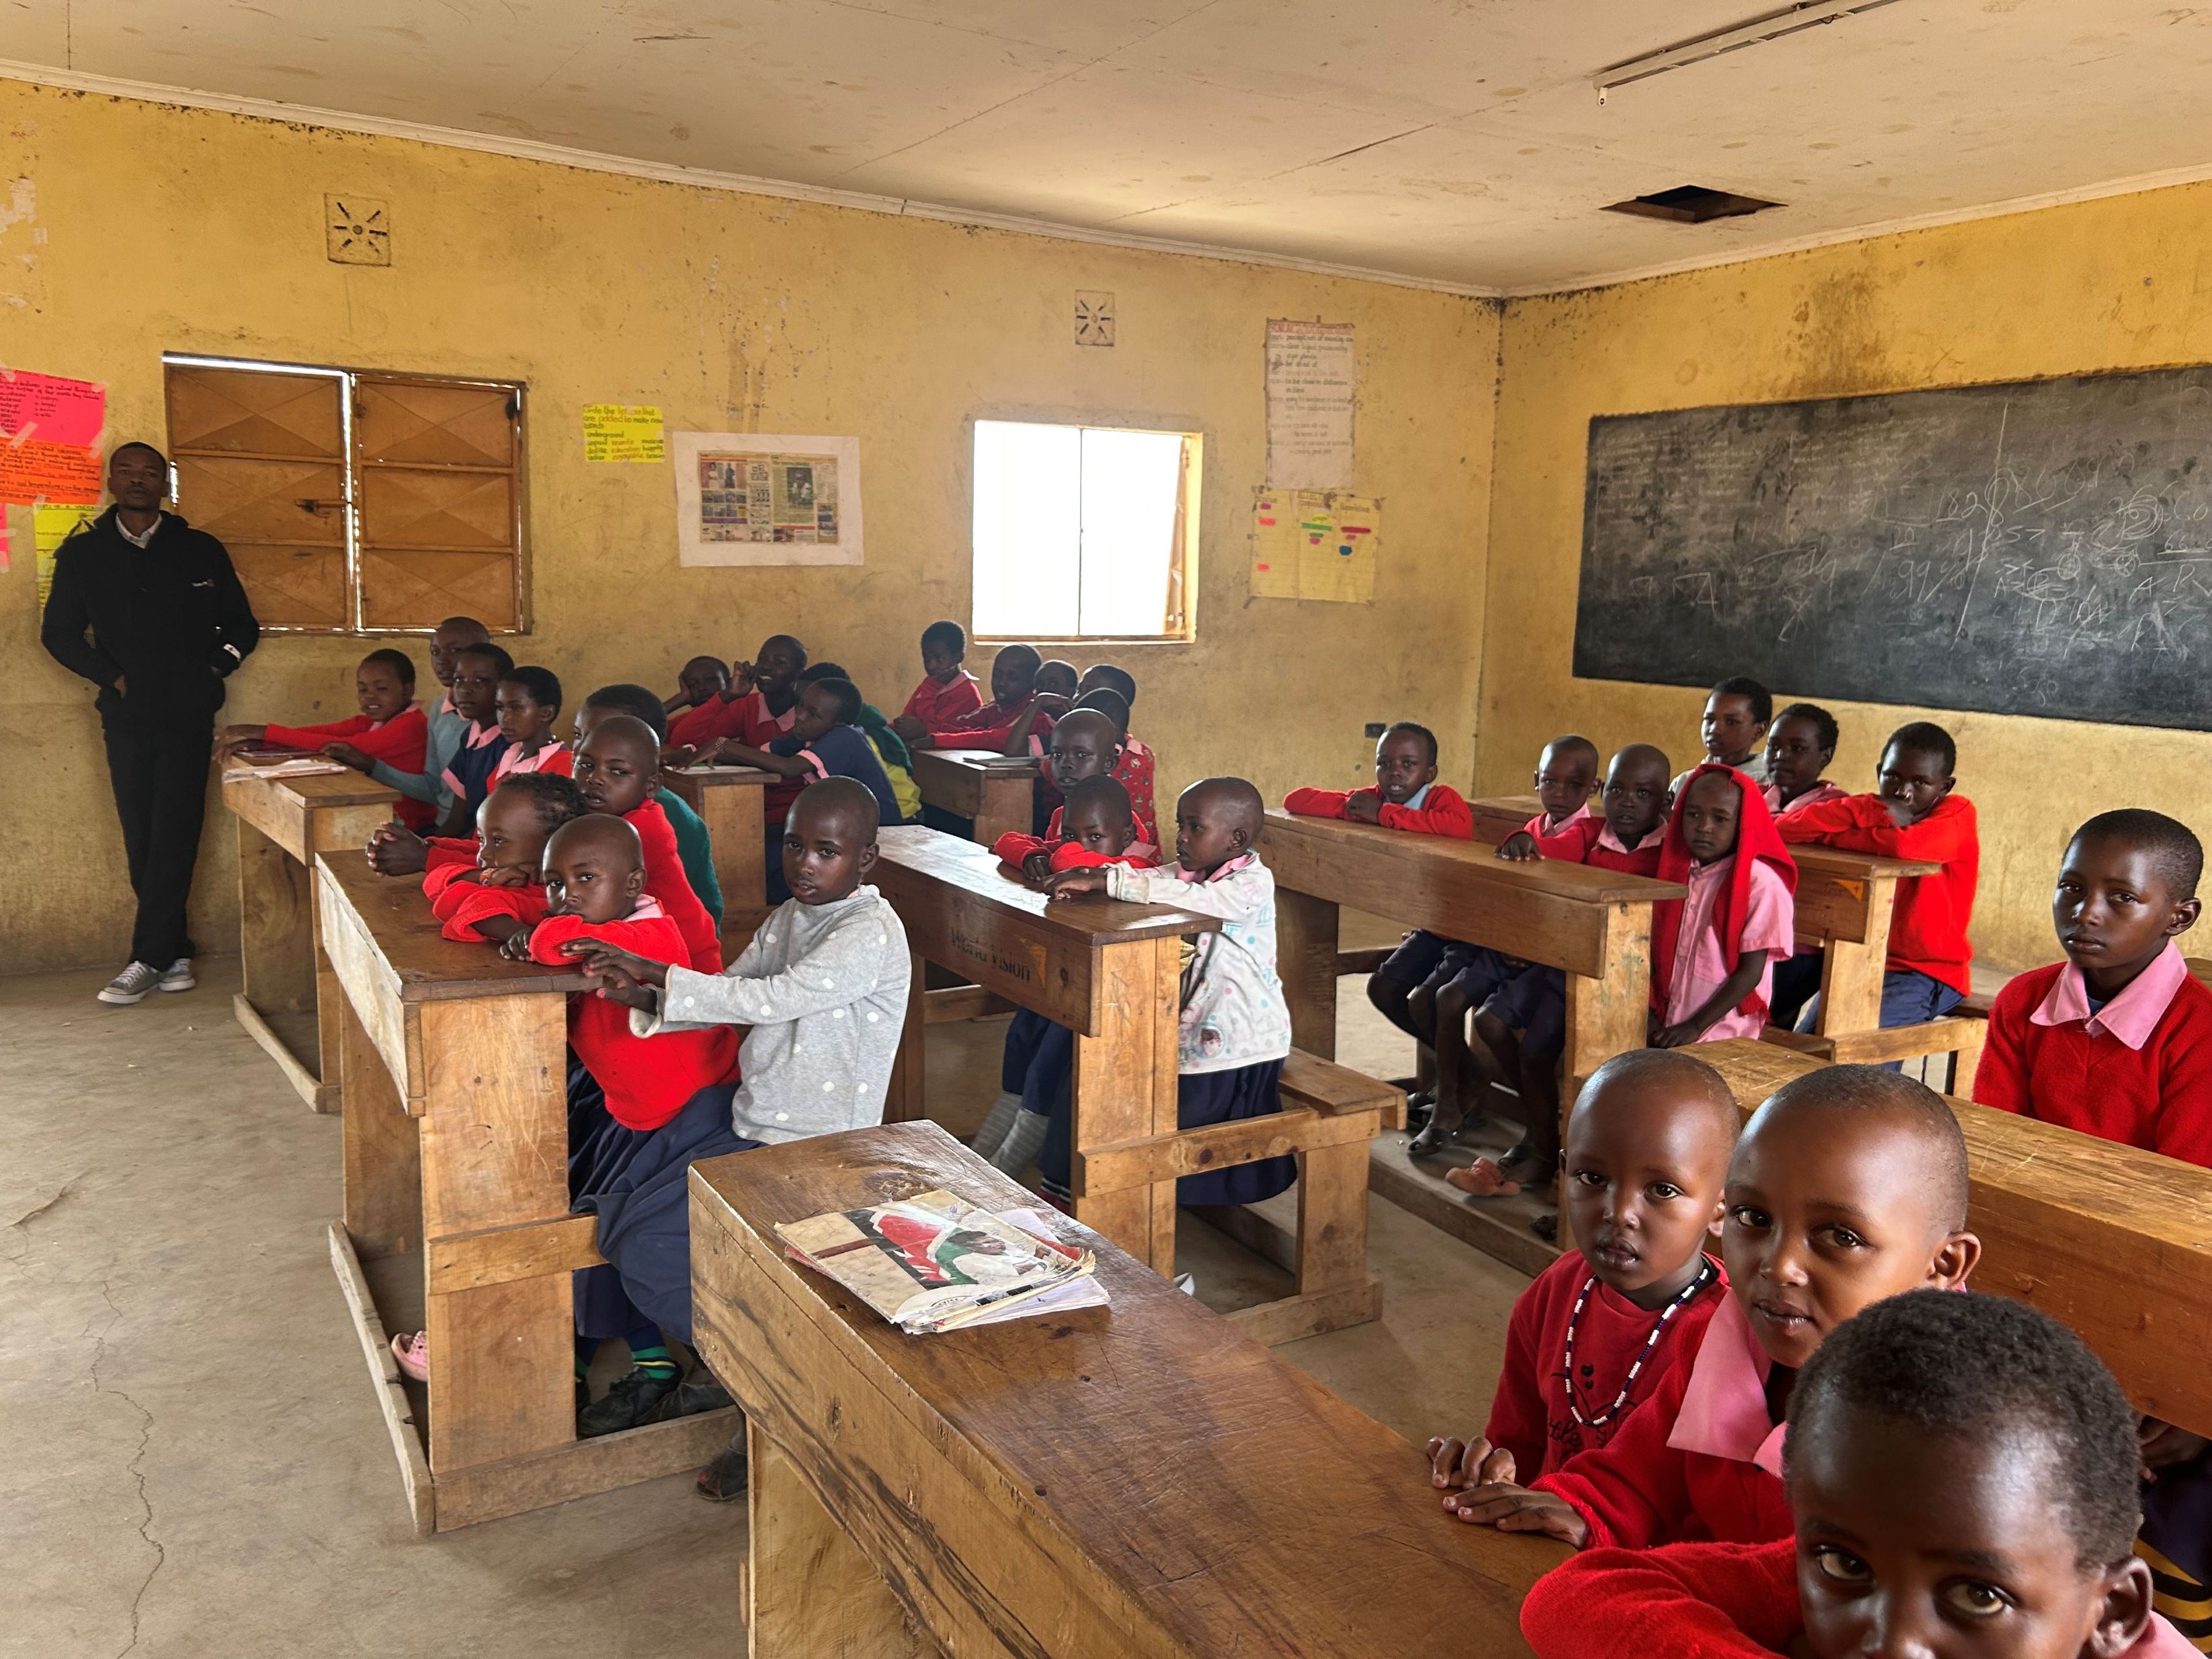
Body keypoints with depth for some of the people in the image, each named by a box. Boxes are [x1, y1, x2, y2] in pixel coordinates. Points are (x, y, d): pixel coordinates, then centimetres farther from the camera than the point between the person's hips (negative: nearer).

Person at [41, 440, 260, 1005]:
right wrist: (111, 676, 0)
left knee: (174, 837, -8)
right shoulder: (83, 553, 8)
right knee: (142, 842, 2)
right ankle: (175, 952, 10)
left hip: (188, 716, -2)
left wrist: (212, 671, 0)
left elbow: (242, 627, 13)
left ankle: (149, 959, -5)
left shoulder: (202, 551, 6)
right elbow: (58, 633, 13)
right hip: (126, 717, 2)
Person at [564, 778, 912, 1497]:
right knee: (614, 1184, 12)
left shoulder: (871, 932, -19)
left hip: (809, 1151, -9)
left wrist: (656, 973, -23)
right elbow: (727, 1000, 7)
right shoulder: (788, 917, 9)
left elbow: (773, 1000, -27)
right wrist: (642, 999, -11)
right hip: (746, 1115, 9)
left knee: (647, 1251, -15)